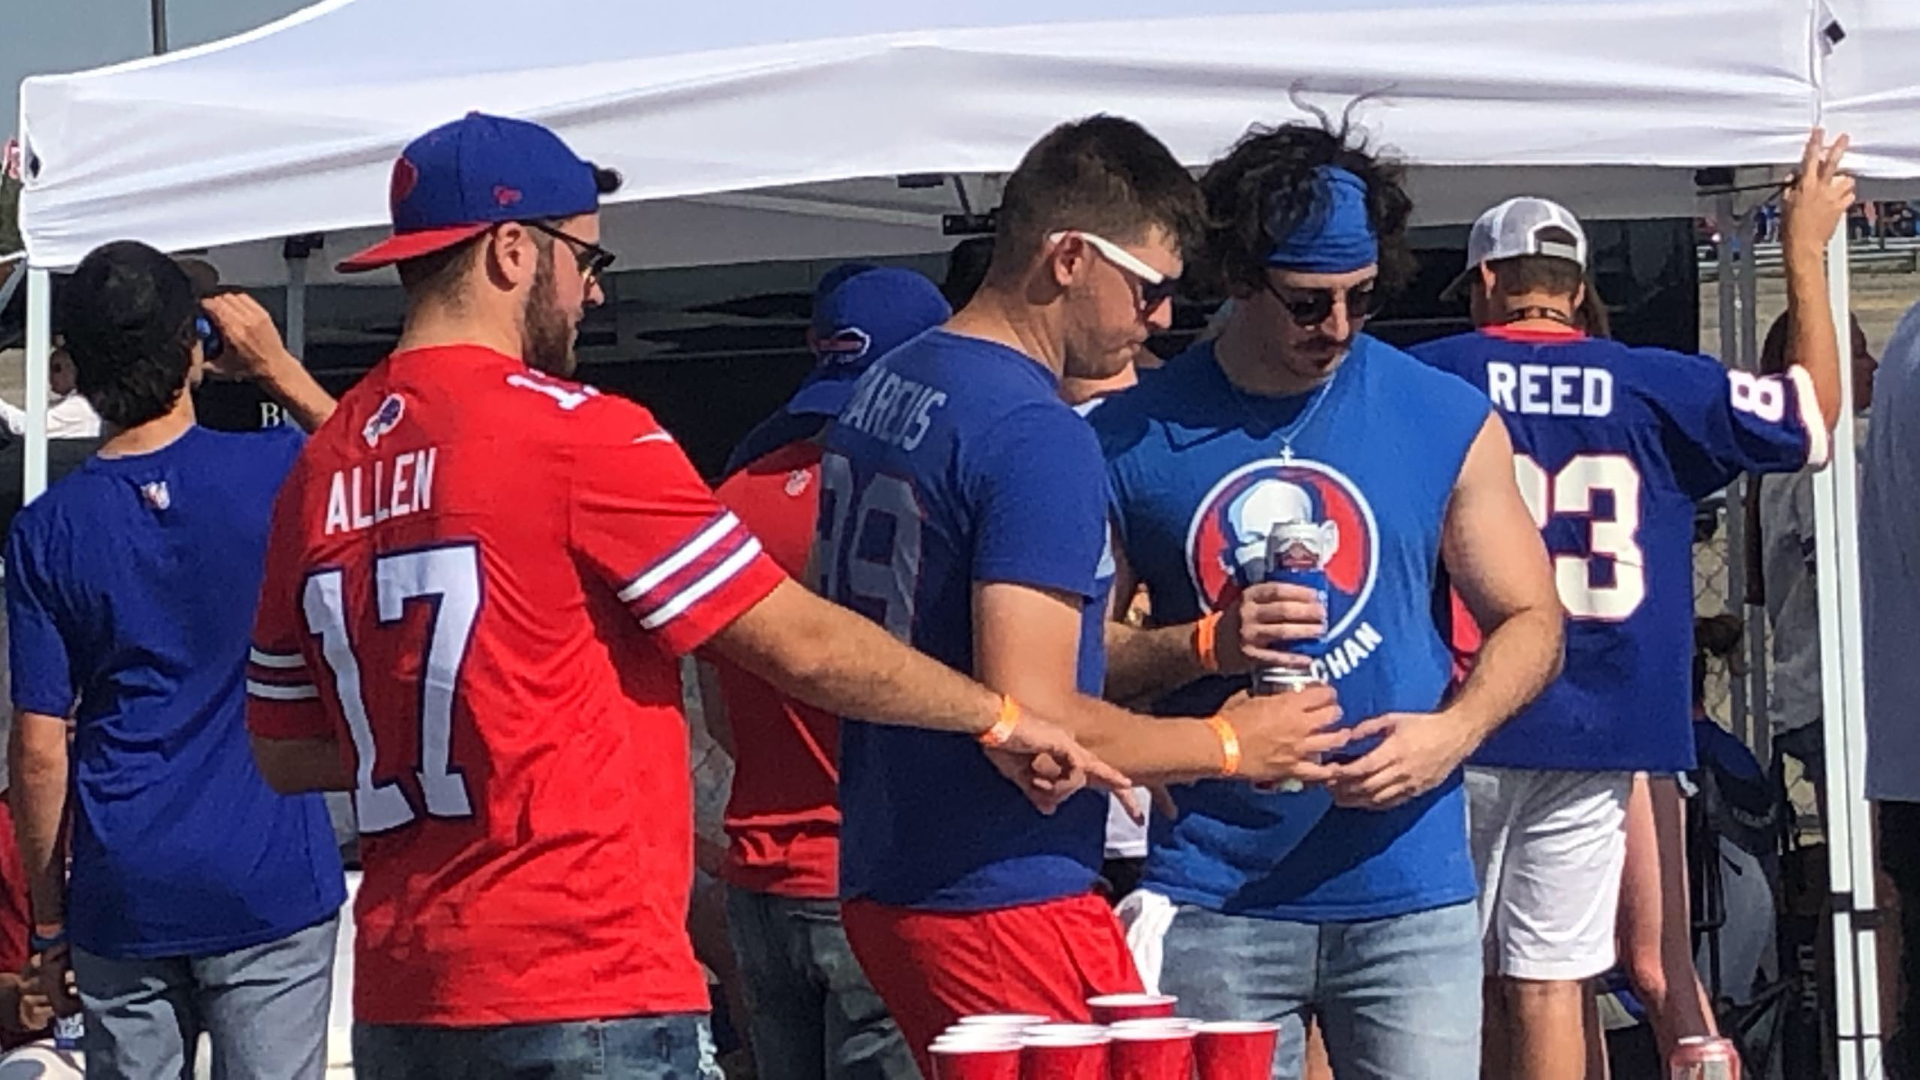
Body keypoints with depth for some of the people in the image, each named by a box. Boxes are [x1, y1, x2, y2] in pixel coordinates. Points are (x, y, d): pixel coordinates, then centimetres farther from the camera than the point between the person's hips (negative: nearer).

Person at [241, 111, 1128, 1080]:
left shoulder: (320, 468, 9)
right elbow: (801, 645, -6)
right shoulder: (576, 432, -10)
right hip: (585, 997, -7)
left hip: (399, 1000, 7)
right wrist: (1000, 720, 6)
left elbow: (285, 754, 16)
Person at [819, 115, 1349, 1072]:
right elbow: (1031, 722, -24)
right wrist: (1226, 747, -9)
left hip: (882, 884, 9)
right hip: (1005, 900, -9)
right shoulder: (1040, 437, -18)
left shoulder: (881, 391, 11)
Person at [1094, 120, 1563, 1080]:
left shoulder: (1449, 424, 5)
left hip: (1408, 890, 1)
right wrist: (1206, 644, -13)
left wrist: (1454, 730, -10)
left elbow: (1531, 621, 9)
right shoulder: (1133, 438, 2)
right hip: (1213, 896, 0)